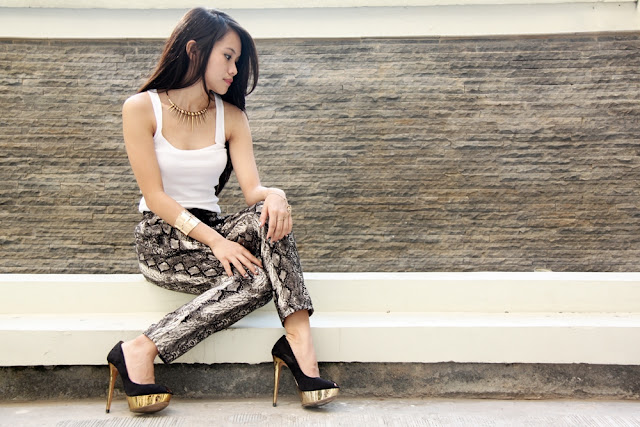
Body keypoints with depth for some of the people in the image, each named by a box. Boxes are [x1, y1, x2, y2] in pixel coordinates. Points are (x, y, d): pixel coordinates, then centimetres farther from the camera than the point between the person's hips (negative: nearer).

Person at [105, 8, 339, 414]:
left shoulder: (231, 117, 7)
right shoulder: (141, 109, -5)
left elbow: (252, 189, -5)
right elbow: (155, 196, -12)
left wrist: (274, 195, -30)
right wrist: (214, 240, -24)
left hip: (212, 232, 4)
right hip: (163, 241, -4)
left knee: (267, 213, -29)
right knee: (259, 277, -29)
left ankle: (298, 338, -33)